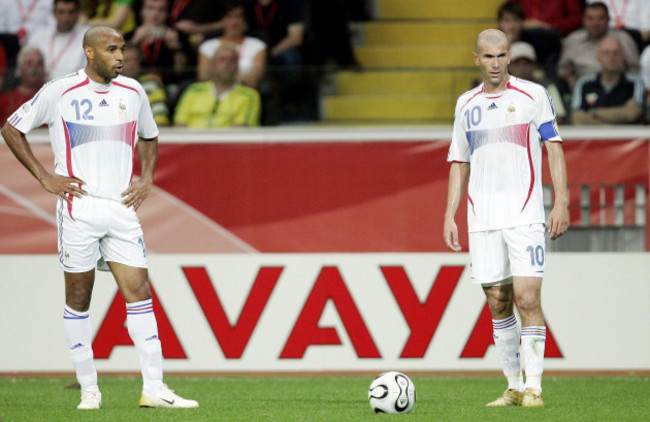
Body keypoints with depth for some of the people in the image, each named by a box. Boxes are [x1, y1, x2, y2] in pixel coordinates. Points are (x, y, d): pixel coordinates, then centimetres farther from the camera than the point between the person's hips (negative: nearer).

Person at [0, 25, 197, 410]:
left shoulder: (133, 92, 8)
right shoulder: (59, 93, -5)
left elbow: (149, 137, 26)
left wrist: (147, 179, 9)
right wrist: (45, 177, -4)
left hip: (122, 207, 3)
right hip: (79, 208, -3)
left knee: (139, 292, -4)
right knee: (79, 297, 2)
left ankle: (154, 388, -5)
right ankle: (89, 389, 11)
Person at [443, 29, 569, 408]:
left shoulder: (533, 95, 2)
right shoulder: (466, 104, 13)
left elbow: (554, 148, 1)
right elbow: (459, 163, 17)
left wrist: (561, 202, -8)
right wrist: (450, 215, 9)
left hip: (524, 215, -4)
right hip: (482, 218, 4)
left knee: (527, 299, -13)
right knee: (498, 303, 4)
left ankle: (534, 387, -11)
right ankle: (514, 386, 13)